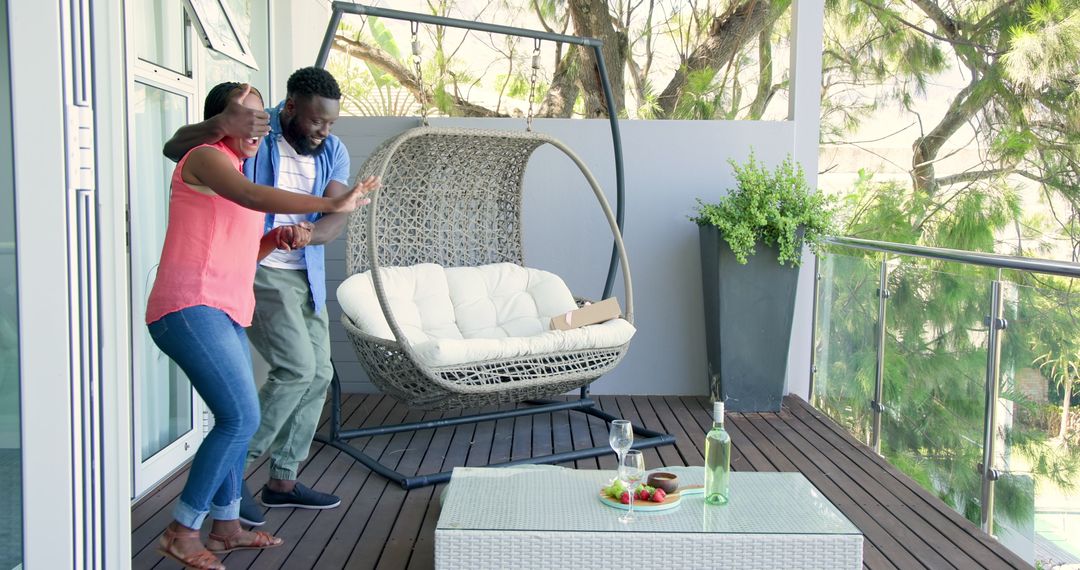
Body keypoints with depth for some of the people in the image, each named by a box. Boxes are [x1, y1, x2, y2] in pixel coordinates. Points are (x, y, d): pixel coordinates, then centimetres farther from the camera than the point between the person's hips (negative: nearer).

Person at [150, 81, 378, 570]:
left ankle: (225, 526, 24)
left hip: (224, 313, 10)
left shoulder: (234, 172, 24)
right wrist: (331, 205, -30)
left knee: (238, 419, 13)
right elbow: (252, 196, -26)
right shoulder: (206, 156, -4)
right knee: (241, 417, -15)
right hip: (190, 306, -10)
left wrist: (279, 238, 4)